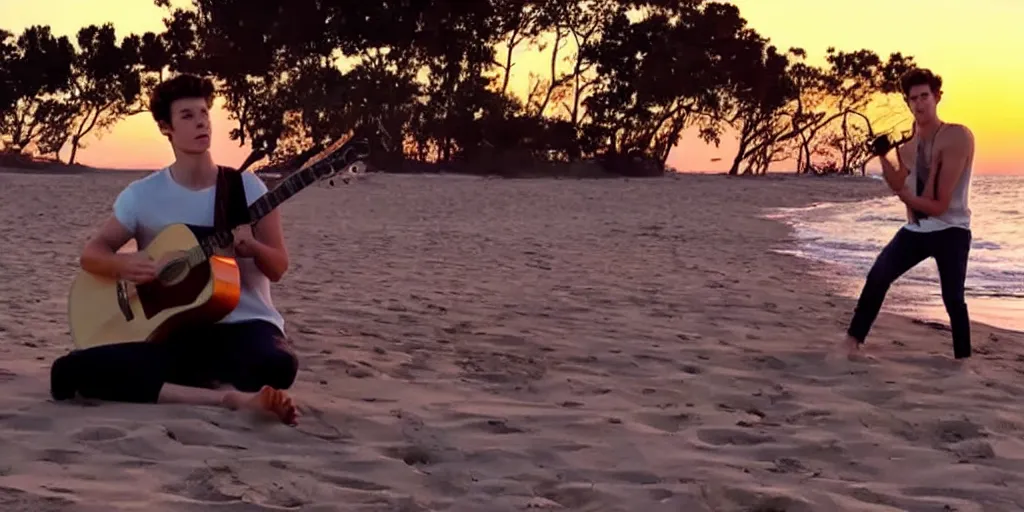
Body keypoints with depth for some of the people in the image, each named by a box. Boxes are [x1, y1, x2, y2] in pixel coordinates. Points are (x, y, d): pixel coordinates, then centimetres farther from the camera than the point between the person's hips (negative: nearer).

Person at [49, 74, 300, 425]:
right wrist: (123, 265, -16)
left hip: (243, 324, -2)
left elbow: (278, 268, 2)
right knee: (70, 371, -26)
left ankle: (177, 384, -13)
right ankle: (231, 396, -30)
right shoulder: (143, 195, 4)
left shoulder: (246, 187, 3)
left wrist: (252, 247, -21)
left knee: (277, 365, -40)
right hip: (174, 332, 2)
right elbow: (91, 253, 7)